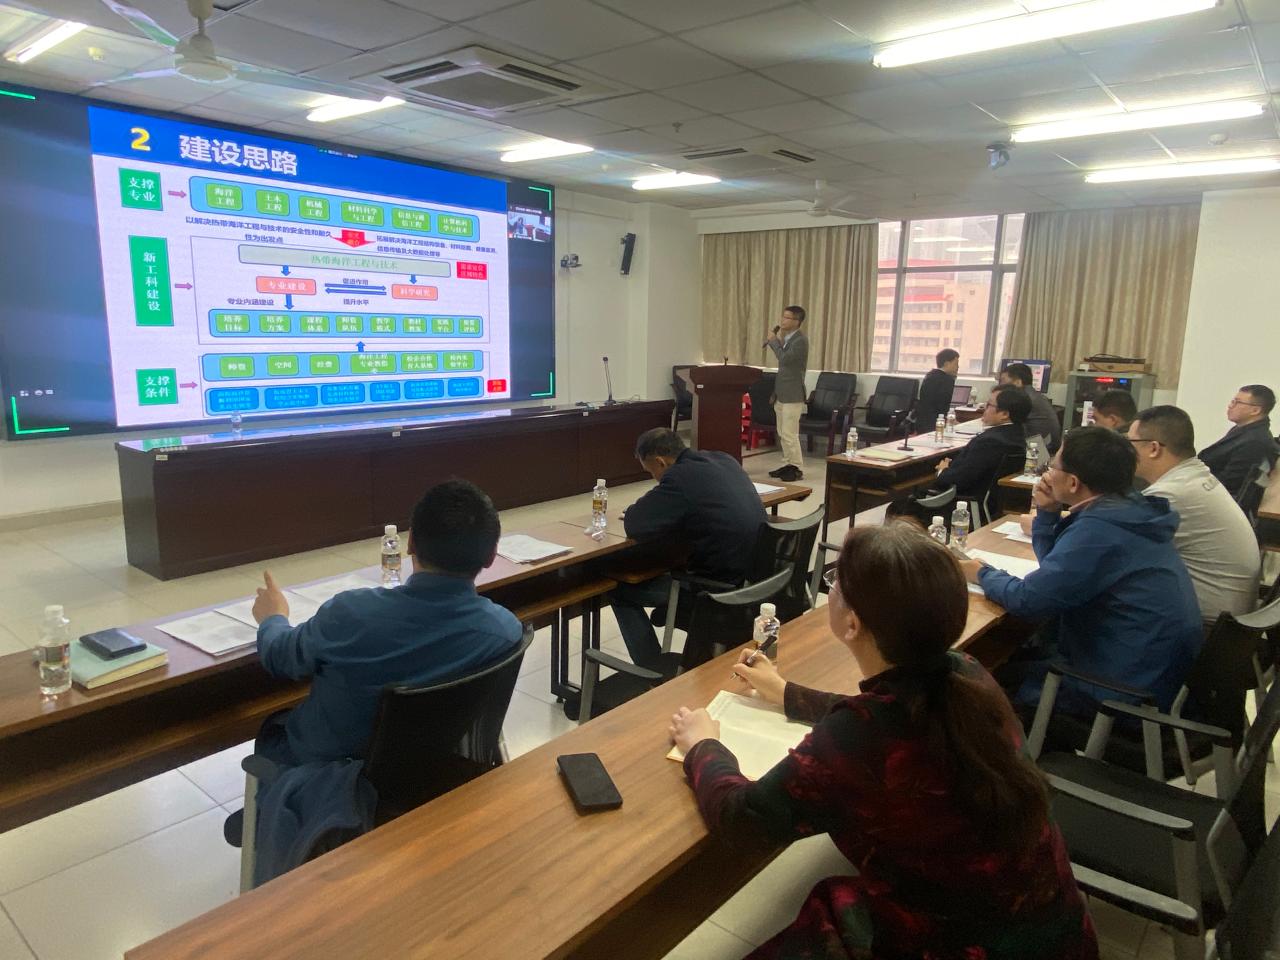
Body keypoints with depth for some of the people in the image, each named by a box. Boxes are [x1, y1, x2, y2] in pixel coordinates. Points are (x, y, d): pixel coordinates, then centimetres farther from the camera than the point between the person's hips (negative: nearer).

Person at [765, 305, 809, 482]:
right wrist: (776, 341, 5)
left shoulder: (801, 340, -15)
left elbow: (785, 358, -23)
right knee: (782, 433, 13)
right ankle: (788, 464, 22)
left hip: (793, 394, -9)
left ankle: (797, 469, 2)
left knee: (789, 434, -7)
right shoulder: (787, 338, 13)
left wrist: (774, 341, -11)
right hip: (782, 393, 9)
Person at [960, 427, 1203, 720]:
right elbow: (1059, 566, 17)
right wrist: (1048, 513, 2)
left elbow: (1027, 600, -23)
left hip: (1129, 693, -9)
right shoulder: (1126, 509, 4)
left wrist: (983, 574, -4)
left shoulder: (1099, 528, -27)